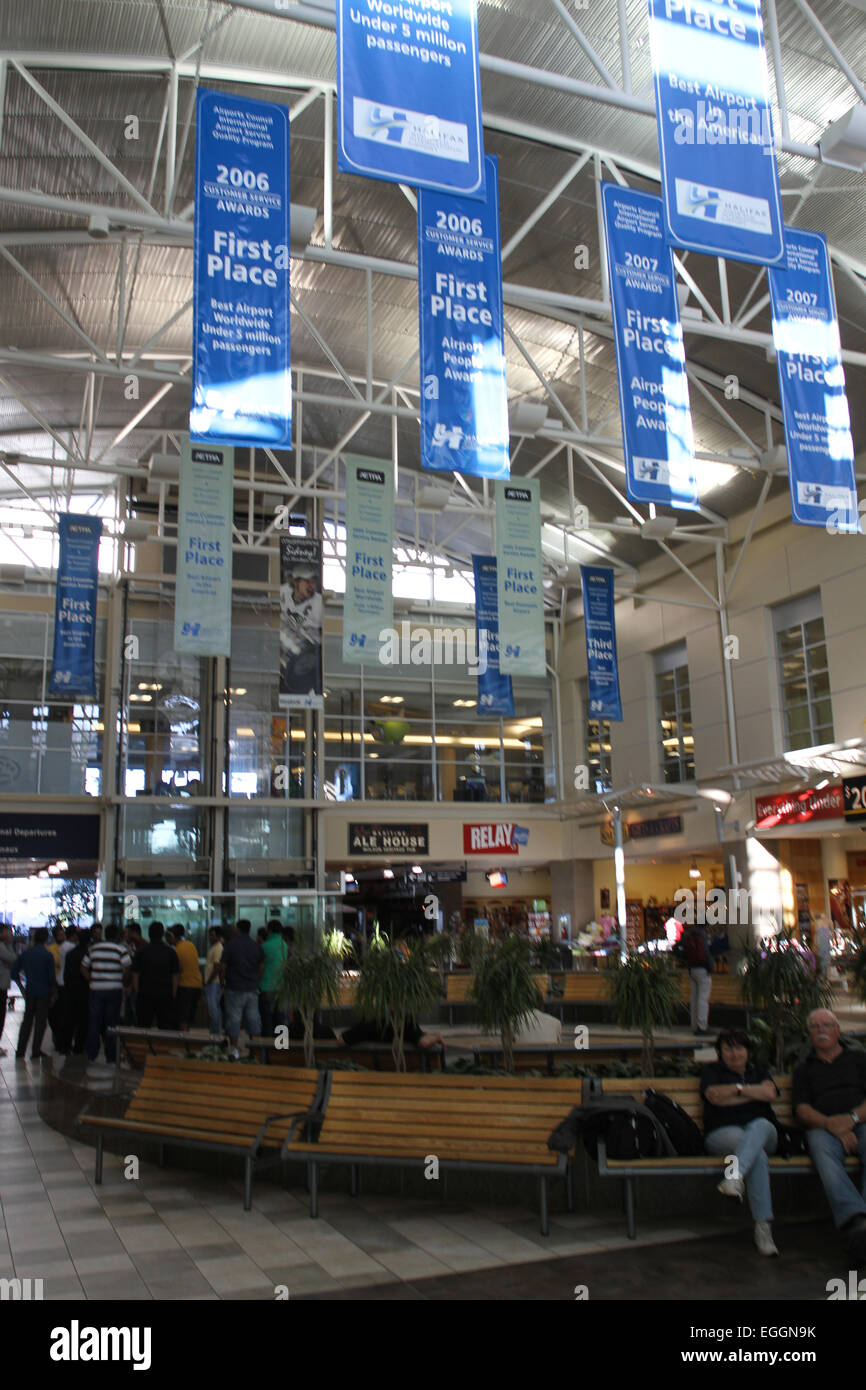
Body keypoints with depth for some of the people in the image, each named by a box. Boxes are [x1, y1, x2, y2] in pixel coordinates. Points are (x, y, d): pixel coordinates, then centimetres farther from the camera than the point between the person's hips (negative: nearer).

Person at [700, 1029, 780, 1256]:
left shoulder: (760, 1072, 27)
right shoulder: (712, 1070, 21)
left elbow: (769, 1093, 3)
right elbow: (714, 1096, -2)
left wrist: (736, 1089, 1)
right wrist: (752, 1093, 2)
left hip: (762, 1130, 2)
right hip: (722, 1132, -2)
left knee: (760, 1125, -39)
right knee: (758, 1154, -38)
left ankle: (735, 1175, -62)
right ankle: (763, 1226, -45)